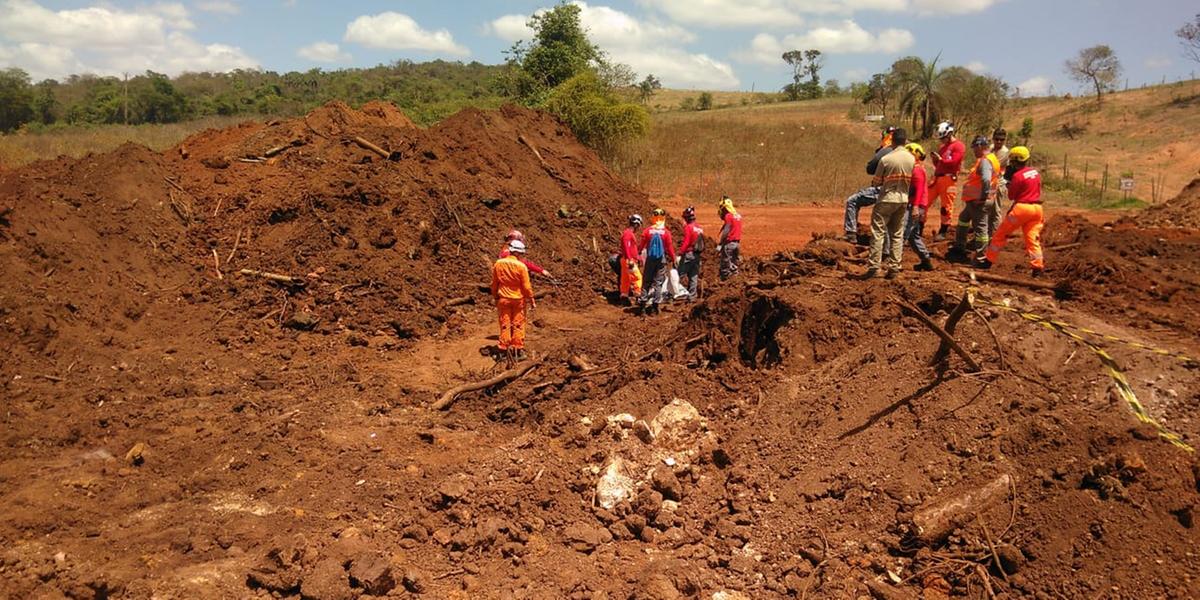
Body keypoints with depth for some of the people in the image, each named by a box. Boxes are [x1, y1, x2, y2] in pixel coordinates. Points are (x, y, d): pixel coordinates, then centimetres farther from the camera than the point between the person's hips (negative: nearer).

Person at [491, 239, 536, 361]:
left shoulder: (498, 264, -4)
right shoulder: (521, 266, -16)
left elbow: (494, 283, 4)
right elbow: (526, 286, -11)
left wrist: (495, 298, 16)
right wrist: (532, 300, 0)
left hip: (503, 299, 2)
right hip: (518, 300, -2)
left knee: (505, 324, 10)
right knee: (518, 324, 8)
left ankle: (504, 349, 11)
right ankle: (518, 349, 9)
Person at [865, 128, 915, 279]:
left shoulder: (886, 159, -13)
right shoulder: (912, 159, 0)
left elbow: (876, 182, -6)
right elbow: (912, 181, 6)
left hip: (886, 200, -5)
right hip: (903, 200, 5)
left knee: (878, 233, -2)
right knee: (897, 235, 10)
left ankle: (874, 266, -8)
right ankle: (894, 268, 9)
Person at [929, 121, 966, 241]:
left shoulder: (958, 146, -4)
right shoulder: (942, 146, 20)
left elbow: (954, 162, -14)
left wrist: (940, 159, -17)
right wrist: (934, 159, 3)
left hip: (948, 179, -8)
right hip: (937, 177, 8)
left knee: (946, 206, -1)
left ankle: (943, 232, 8)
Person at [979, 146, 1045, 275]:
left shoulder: (1017, 175, -12)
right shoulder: (1035, 172, 10)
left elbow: (1011, 196, -6)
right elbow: (1038, 190, 20)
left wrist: (1009, 184, 7)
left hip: (1022, 207, -6)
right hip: (1037, 208, 6)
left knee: (1001, 234, 5)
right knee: (1033, 238, 5)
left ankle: (988, 261, 10)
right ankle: (1038, 267, -4)